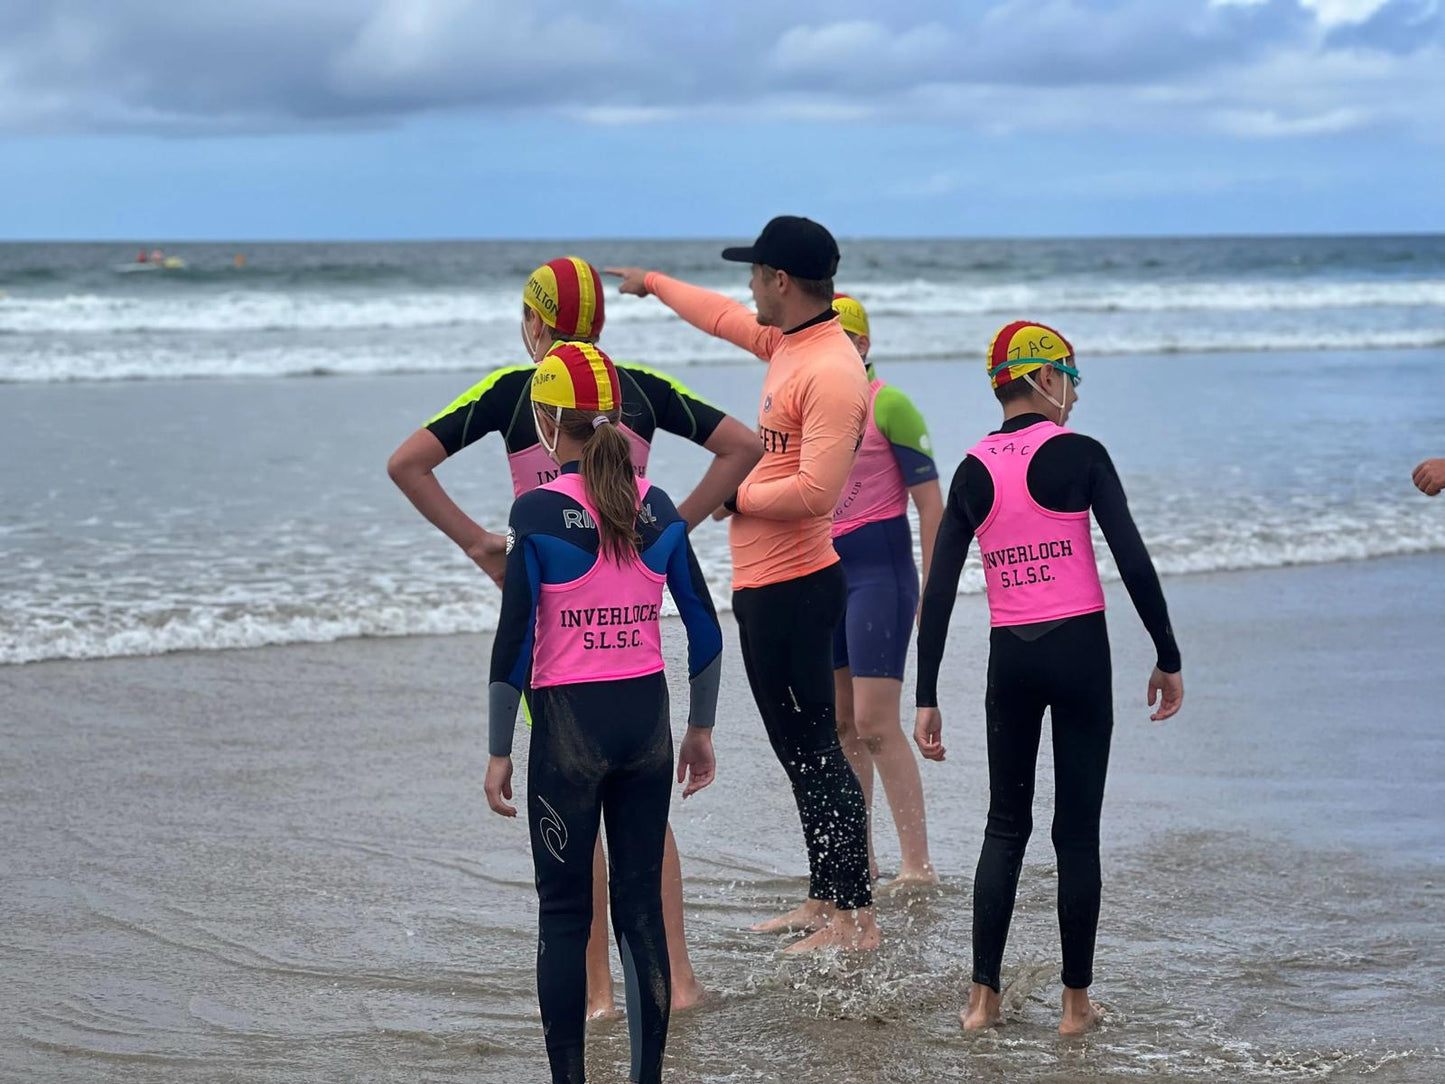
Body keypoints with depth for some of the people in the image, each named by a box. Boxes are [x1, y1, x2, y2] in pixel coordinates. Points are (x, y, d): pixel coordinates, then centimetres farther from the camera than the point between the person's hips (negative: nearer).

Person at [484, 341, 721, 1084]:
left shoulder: (538, 512, -9)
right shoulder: (656, 507, 3)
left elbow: (514, 644, -11)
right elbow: (705, 631, 6)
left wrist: (498, 753, -4)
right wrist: (701, 731, 16)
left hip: (569, 725, -4)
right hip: (647, 723, 4)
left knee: (564, 912, 4)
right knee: (642, 906, 8)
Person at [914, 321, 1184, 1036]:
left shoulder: (974, 471, 4)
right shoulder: (1080, 455, -7)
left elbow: (938, 593, 3)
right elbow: (1133, 562, -10)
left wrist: (926, 699, 6)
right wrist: (1168, 659, -1)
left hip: (1009, 658, 3)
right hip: (1079, 653, -3)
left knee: (1006, 825, 14)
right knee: (1078, 830, 4)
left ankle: (983, 998, 10)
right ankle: (1076, 1002, 9)